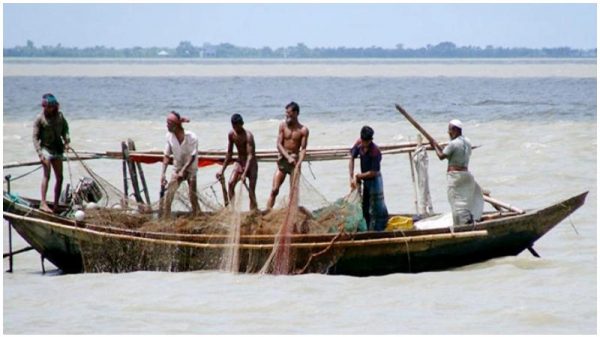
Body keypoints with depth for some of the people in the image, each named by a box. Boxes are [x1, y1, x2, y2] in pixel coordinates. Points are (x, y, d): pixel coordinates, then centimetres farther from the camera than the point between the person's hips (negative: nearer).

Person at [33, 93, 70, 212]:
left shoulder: (59, 115, 5)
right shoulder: (40, 119, -10)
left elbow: (65, 128, 13)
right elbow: (35, 137, -11)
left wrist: (66, 140, -7)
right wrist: (39, 153, -20)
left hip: (57, 149, 6)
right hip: (45, 148, -6)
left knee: (59, 177, 7)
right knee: (47, 175, -19)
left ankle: (56, 204, 15)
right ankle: (43, 203, -24)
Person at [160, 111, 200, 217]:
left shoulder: (191, 137, -22)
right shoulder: (169, 136, -11)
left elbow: (193, 156, -18)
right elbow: (167, 156, -6)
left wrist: (183, 170, -25)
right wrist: (163, 173, -12)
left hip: (190, 169, -3)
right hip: (177, 168, 3)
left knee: (193, 196, -3)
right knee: (169, 194, -10)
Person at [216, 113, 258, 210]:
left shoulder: (248, 136, -21)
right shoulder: (231, 135, -2)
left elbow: (250, 155, -27)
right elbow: (229, 153, 10)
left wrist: (244, 173, -36)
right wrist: (222, 170, 7)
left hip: (251, 163, -5)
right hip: (239, 162, 5)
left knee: (251, 190, -10)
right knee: (231, 183, -16)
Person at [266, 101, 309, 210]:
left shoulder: (303, 130, -2)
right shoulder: (283, 126, 2)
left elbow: (303, 148, -6)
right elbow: (279, 144, -3)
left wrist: (298, 163, -21)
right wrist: (288, 157, -17)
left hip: (295, 161, -1)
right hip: (283, 159, 1)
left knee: (293, 192, -1)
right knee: (274, 190, -5)